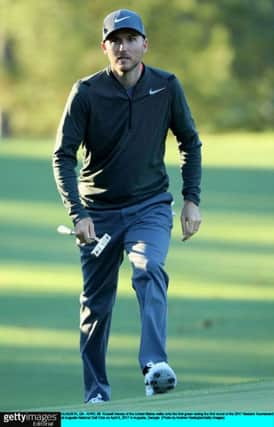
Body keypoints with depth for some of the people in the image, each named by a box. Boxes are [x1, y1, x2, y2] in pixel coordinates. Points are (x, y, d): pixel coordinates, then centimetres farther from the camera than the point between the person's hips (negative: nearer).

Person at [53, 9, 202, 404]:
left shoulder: (167, 87, -4)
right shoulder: (86, 93, -10)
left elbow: (190, 143, 9)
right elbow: (63, 156, -9)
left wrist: (192, 200, 1)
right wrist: (77, 214, -19)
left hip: (150, 206, 0)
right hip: (99, 211, 0)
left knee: (150, 271, -26)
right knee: (96, 302, 5)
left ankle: (155, 367, -38)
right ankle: (96, 391, 17)